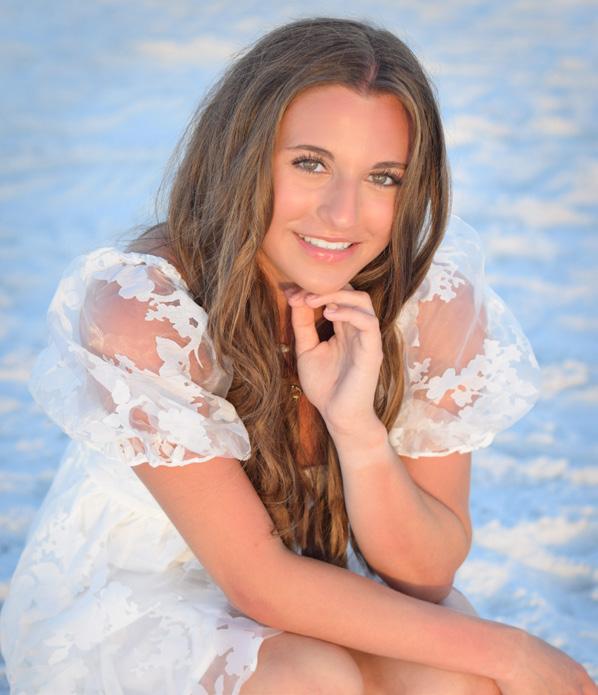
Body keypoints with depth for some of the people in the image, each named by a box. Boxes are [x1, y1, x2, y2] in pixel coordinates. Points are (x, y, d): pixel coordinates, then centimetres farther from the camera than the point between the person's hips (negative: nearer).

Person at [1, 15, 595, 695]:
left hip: (312, 580, 3)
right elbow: (258, 582, -25)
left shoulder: (436, 300, -17)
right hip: (128, 603, -3)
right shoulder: (141, 309, -27)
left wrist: (357, 424, -33)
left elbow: (426, 575, -15)